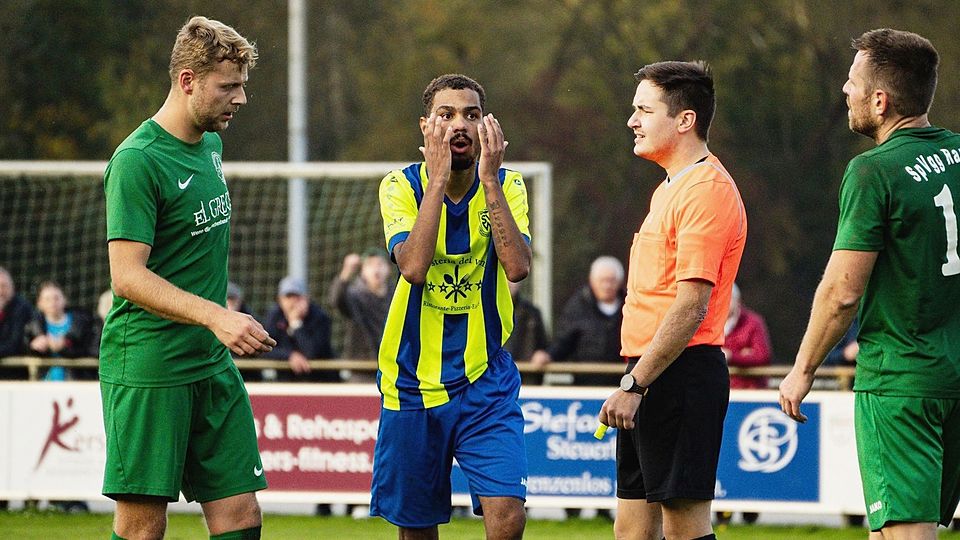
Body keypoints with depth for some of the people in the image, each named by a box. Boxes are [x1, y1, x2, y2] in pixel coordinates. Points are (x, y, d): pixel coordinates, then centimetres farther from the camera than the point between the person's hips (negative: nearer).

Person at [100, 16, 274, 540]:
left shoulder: (209, 144, 13)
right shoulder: (137, 160, -14)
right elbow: (128, 276, -20)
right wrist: (215, 316, -29)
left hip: (211, 361, 8)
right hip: (147, 366, -8)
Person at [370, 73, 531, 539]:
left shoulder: (506, 186, -1)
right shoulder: (401, 186, -5)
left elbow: (518, 266, -19)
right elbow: (413, 265, -23)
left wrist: (488, 178, -19)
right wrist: (439, 176, -22)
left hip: (486, 382, 0)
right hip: (412, 384, 0)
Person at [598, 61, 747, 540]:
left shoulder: (706, 190, -13)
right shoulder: (670, 188, 19)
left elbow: (691, 306, -20)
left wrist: (634, 383, -20)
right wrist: (634, 382, 16)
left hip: (679, 375, -10)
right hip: (651, 375, 10)